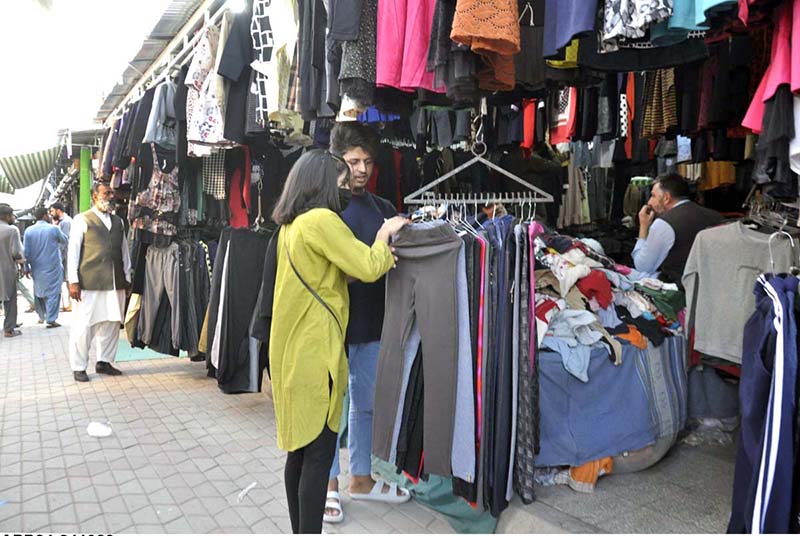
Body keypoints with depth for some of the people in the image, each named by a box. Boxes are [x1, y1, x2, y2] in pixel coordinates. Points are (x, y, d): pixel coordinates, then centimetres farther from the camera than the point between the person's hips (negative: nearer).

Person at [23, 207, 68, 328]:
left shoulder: (28, 231, 0)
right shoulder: (53, 229, -9)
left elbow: (26, 251, 1)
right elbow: (64, 241, 7)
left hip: (36, 268, 4)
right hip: (52, 267, -4)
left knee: (39, 291, 18)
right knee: (53, 292, -1)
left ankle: (42, 315, 28)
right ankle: (51, 319, -4)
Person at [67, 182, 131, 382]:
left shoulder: (118, 221, 16)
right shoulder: (82, 220, 1)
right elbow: (73, 251, -2)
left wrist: (127, 278, 12)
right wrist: (73, 281, -8)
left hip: (115, 283, 5)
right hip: (89, 283, -5)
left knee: (111, 323, 8)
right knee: (83, 325, 0)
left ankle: (104, 361, 21)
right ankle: (79, 367, 11)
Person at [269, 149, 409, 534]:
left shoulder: (290, 225, 14)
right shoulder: (322, 219, -14)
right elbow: (369, 269, -16)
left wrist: (380, 245, 8)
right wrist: (384, 235, 2)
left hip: (293, 350, 9)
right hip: (315, 352, -9)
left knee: (299, 449, 15)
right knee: (319, 453, -2)